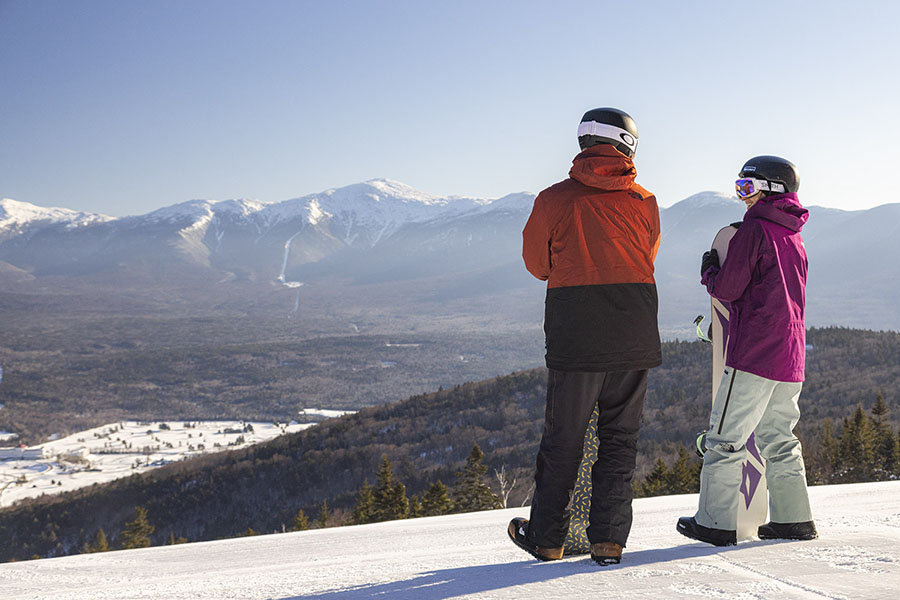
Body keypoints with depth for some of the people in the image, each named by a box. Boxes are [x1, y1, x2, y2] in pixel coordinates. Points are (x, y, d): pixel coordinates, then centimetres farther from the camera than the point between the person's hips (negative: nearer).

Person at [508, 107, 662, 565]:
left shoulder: (554, 200, -4)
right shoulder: (645, 202, 2)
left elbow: (537, 263, 7)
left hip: (575, 337, -2)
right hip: (635, 338, 2)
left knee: (563, 439, 9)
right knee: (620, 437, 11)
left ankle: (546, 537, 18)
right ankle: (609, 539, 8)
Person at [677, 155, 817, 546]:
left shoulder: (754, 229, -9)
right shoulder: (793, 237, 16)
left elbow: (727, 288, -11)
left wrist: (709, 269, 8)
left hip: (754, 353, -8)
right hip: (790, 356, 8)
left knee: (726, 437, -2)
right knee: (778, 439, 15)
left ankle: (716, 522, 0)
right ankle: (794, 518, 15)